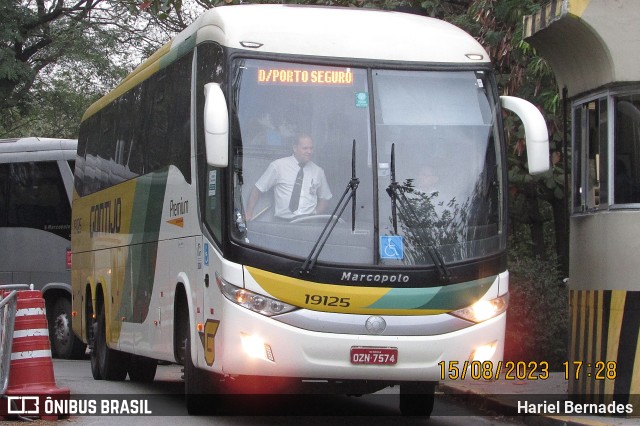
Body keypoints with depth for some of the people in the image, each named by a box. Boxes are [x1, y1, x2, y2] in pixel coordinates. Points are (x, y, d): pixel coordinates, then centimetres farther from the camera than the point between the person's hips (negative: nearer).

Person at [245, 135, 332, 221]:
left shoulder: (318, 171, 15)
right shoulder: (278, 165, 7)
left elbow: (325, 199, 23)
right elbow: (257, 189, 11)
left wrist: (316, 215, 2)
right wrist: (249, 211, -5)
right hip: (283, 222, -3)